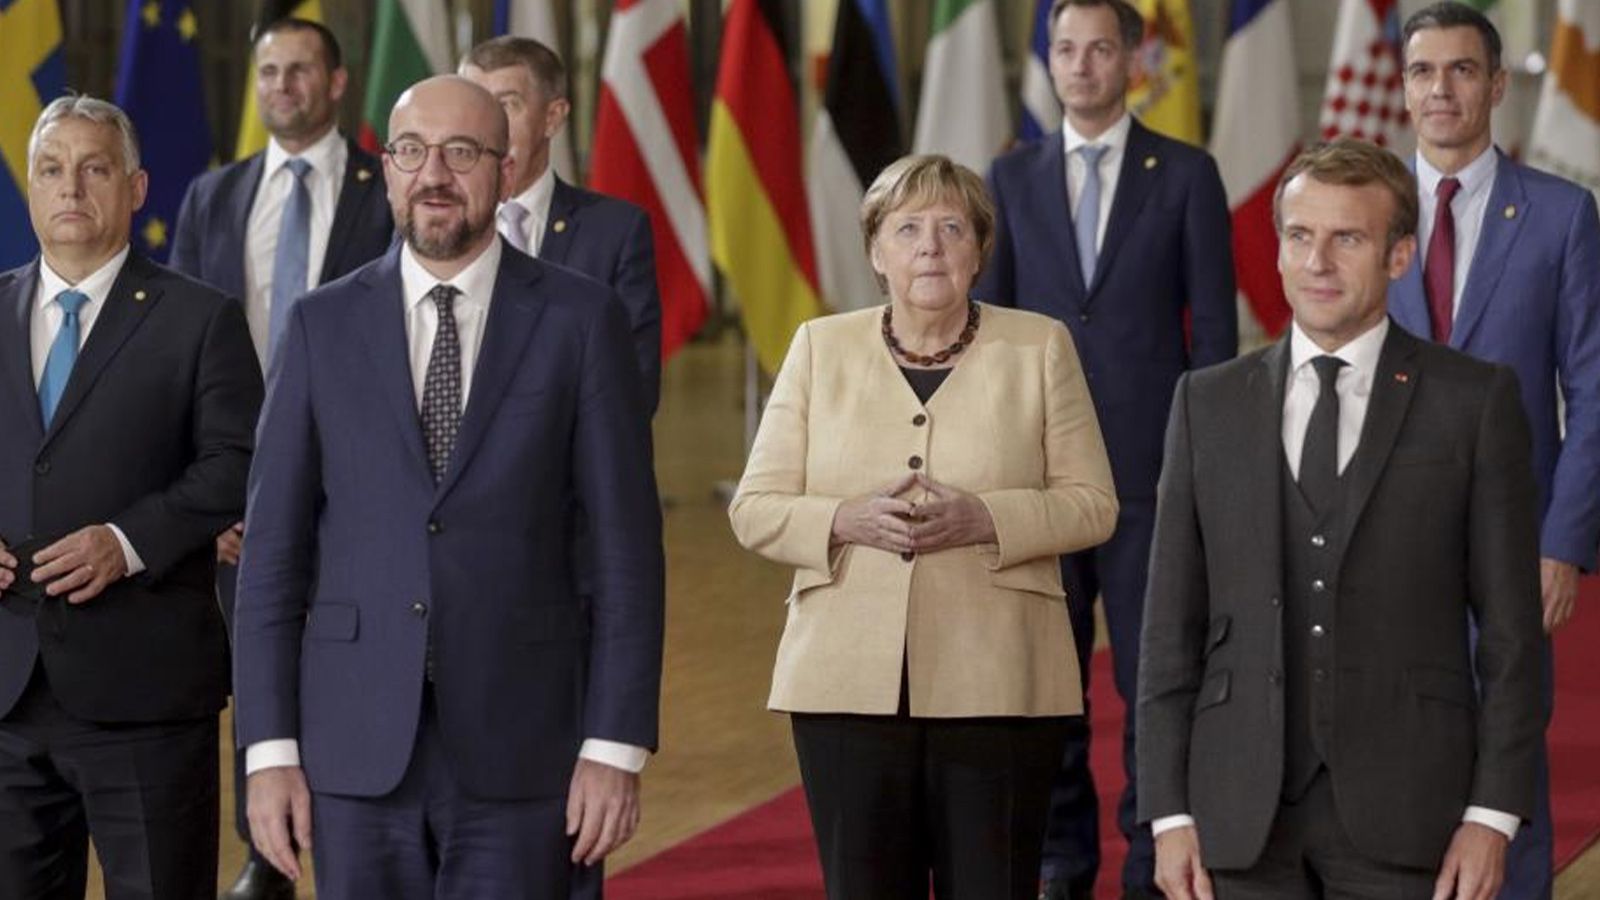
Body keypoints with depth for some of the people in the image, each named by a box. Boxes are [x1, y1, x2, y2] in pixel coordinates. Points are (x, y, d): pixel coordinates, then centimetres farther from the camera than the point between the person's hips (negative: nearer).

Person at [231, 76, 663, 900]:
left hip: (518, 747, -1)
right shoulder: (323, 326, 6)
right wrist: (269, 749, -2)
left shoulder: (578, 320, 1)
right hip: (358, 746, 2)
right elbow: (273, 547, 5)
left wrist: (617, 746, -6)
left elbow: (627, 543, 0)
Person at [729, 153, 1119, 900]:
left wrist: (984, 518, -15)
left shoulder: (1040, 348, 6)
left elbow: (1092, 503, 3)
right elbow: (755, 509, 7)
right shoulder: (821, 348, 10)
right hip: (849, 683, 1)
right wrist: (846, 521, -13)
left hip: (996, 686, -1)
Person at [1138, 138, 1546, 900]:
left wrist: (1493, 813, -6)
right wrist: (1169, 812, 2)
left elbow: (1510, 627, 0)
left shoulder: (1474, 401, 2)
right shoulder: (1207, 403, 9)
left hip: (1401, 812, -2)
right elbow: (1172, 624, 8)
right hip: (1244, 819, 2)